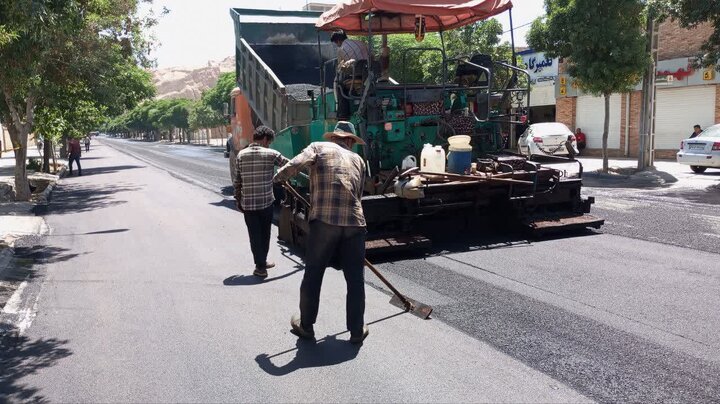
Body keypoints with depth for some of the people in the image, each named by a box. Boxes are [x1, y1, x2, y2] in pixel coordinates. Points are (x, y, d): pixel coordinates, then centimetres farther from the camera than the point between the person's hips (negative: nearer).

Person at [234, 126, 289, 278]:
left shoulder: (241, 154, 3)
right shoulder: (271, 154, -6)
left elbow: (237, 181, 5)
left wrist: (238, 200, 15)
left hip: (247, 203, 2)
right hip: (266, 202, -2)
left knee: (254, 235, 7)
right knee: (264, 234, 15)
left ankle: (260, 266, 8)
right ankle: (262, 262, 27)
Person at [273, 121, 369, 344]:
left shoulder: (319, 147, 9)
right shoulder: (358, 159, 20)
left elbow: (296, 164, -9)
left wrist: (277, 178, 7)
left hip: (323, 220, -2)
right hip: (354, 222, 2)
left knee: (312, 275, 12)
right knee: (355, 279, 11)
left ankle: (306, 325, 25)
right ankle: (357, 330, 19)